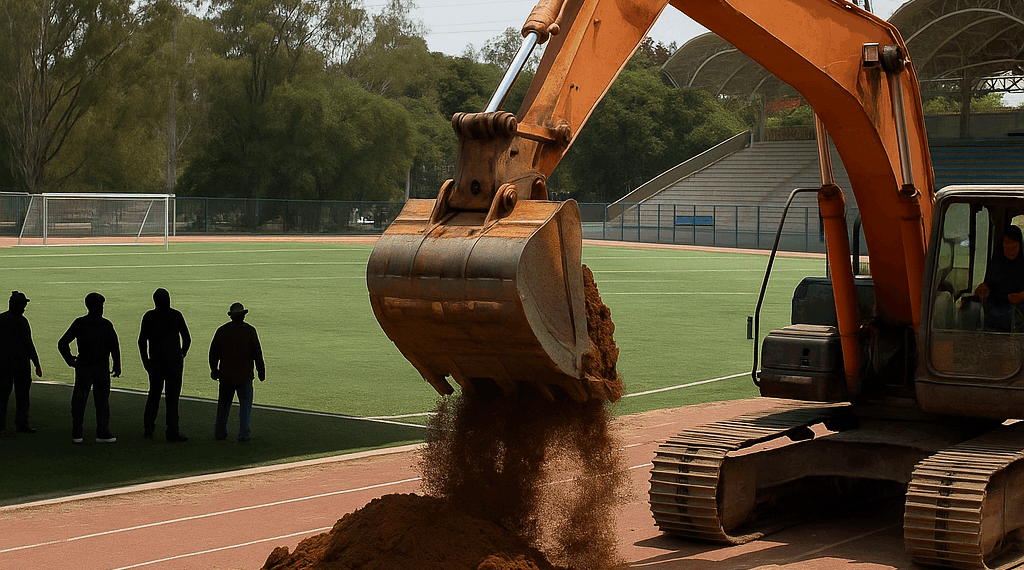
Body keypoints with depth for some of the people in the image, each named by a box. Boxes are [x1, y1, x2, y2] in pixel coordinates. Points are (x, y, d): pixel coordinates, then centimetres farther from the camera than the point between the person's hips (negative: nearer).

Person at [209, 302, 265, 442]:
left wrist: (214, 369, 17)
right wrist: (261, 371, 0)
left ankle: (220, 432, 19)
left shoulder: (222, 330, 2)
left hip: (226, 374, 3)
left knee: (224, 404, 14)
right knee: (245, 404, 4)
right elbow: (257, 353, -7)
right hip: (244, 375, -3)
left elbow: (213, 352, 7)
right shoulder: (250, 331, -6)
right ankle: (243, 434, -3)